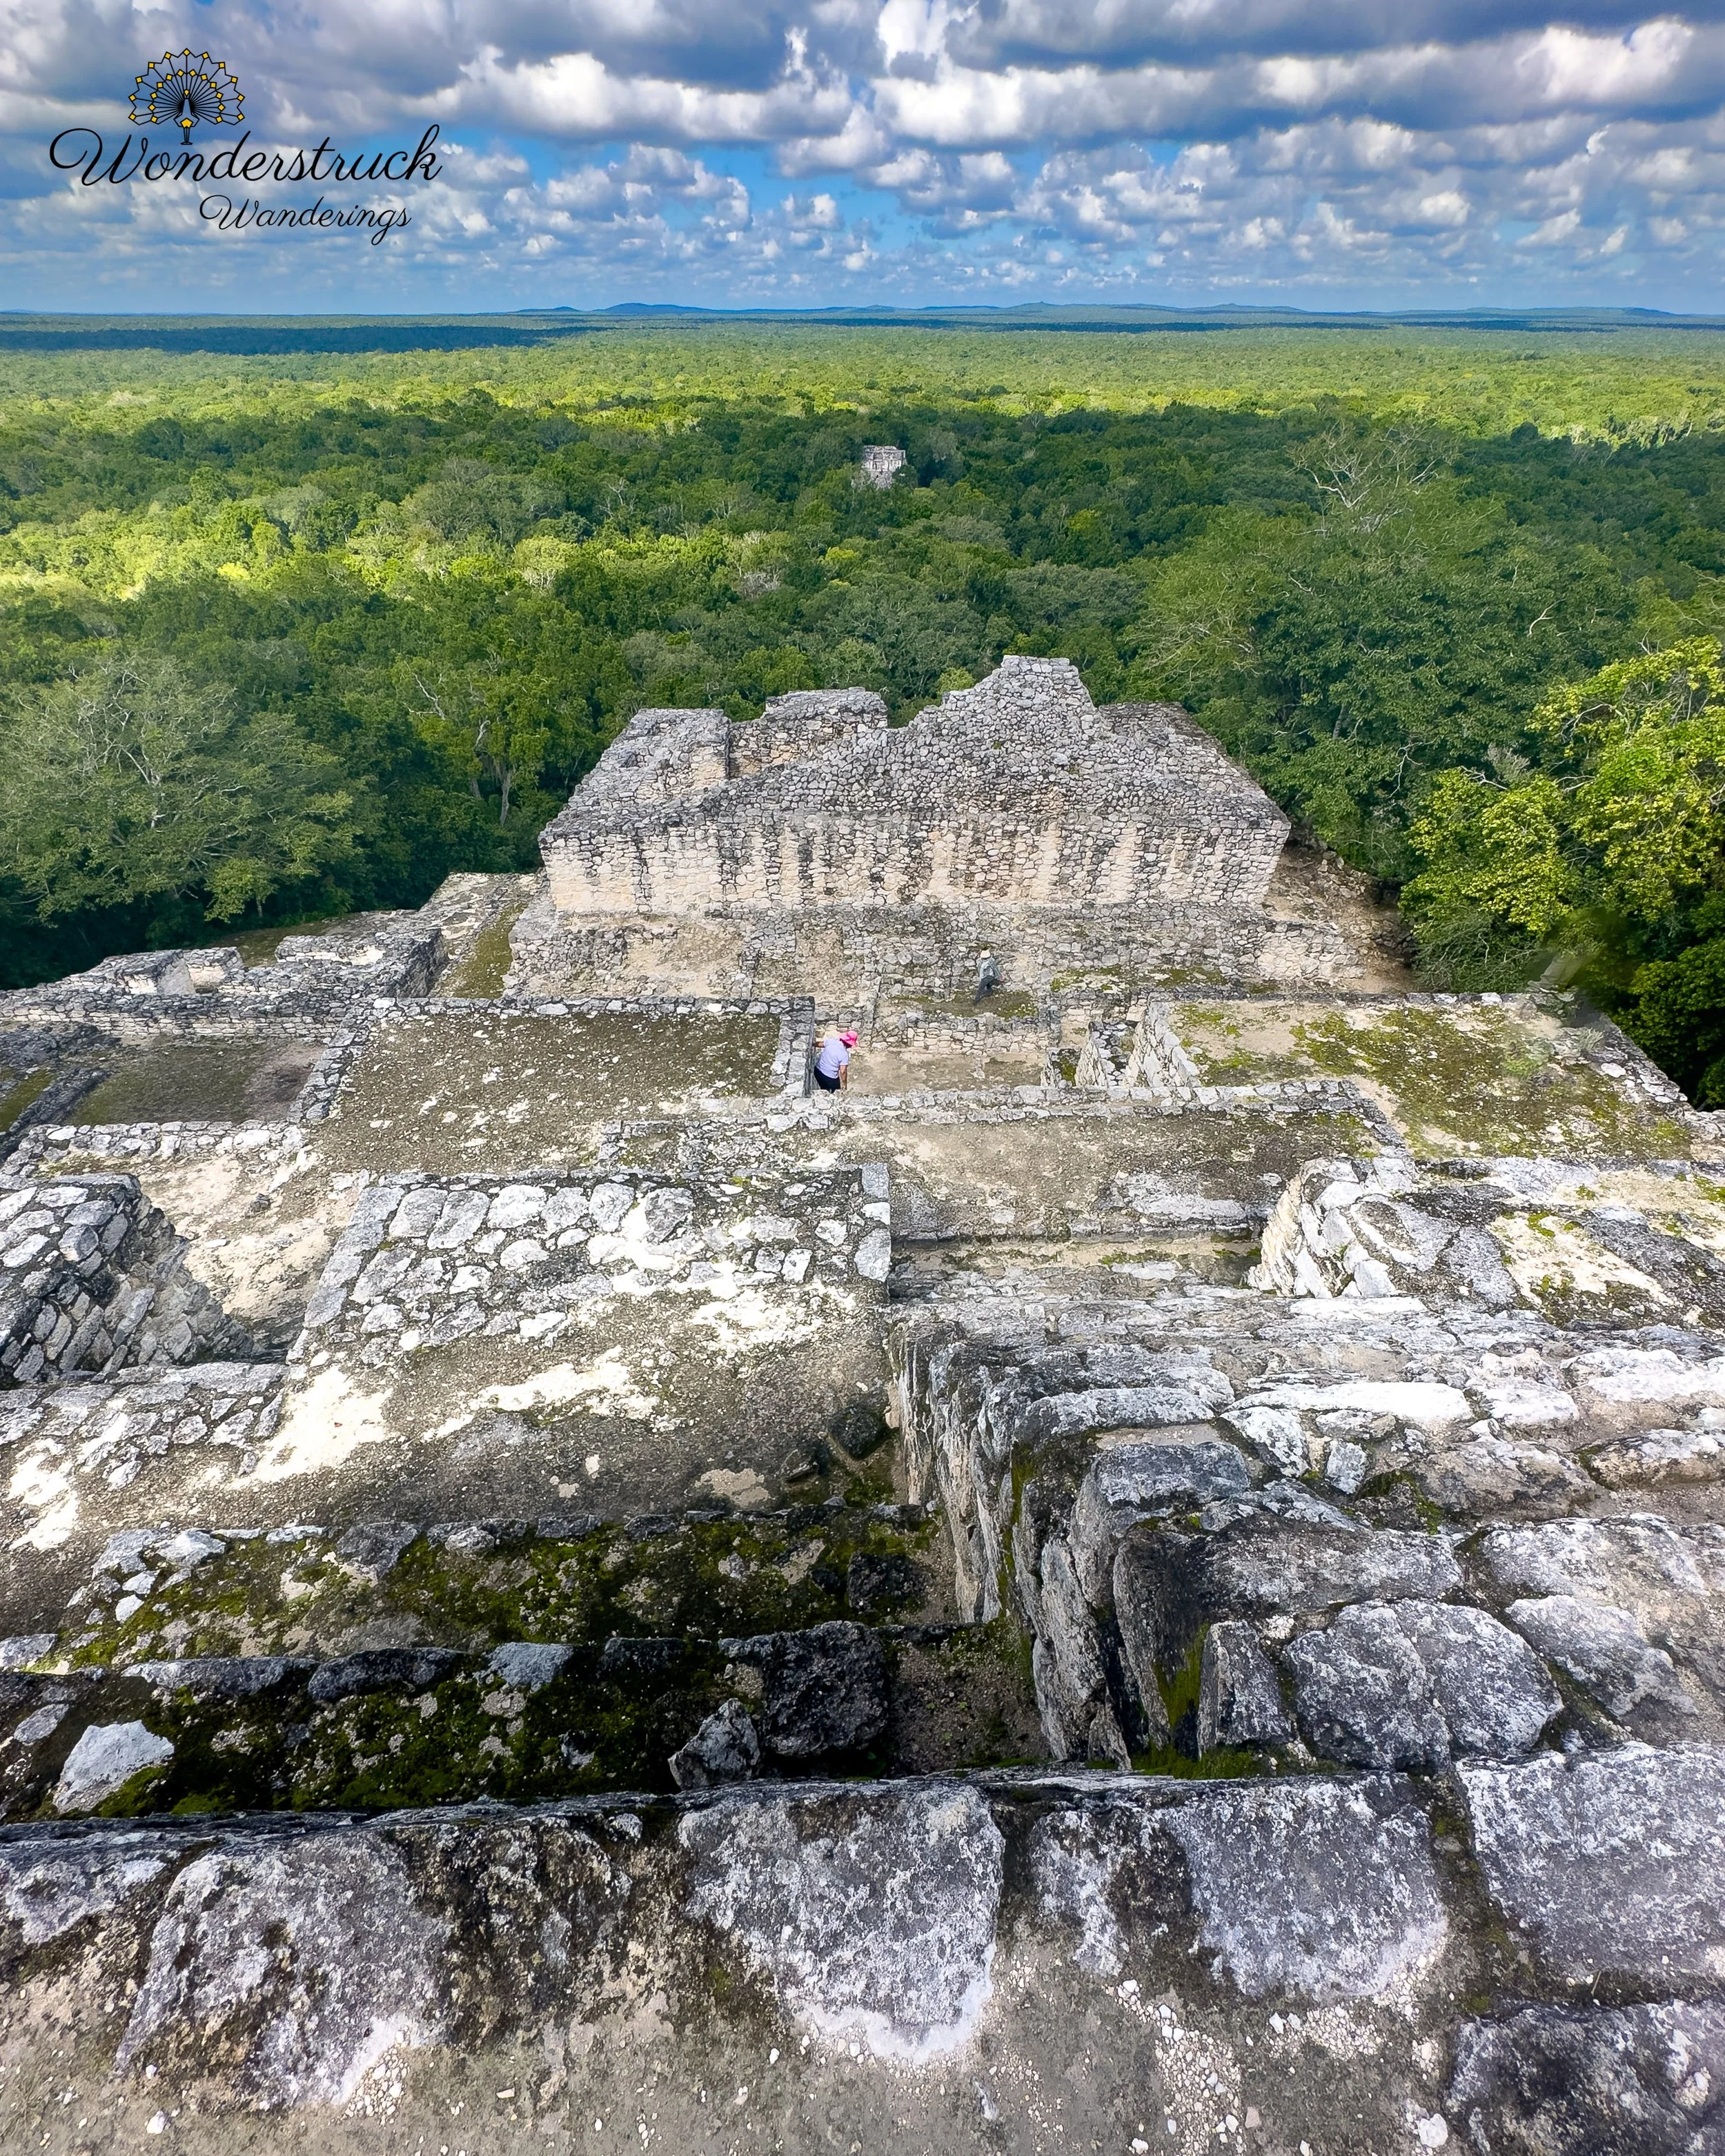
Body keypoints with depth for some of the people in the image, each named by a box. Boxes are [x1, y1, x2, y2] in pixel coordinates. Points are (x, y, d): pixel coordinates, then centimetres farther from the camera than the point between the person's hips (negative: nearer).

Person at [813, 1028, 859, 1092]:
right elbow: (843, 1072, -19)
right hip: (830, 1077, -6)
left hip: (818, 1071, 6)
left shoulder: (831, 1041, -7)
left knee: (824, 1091, 27)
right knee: (836, 1094, 18)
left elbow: (820, 1044, 13)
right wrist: (845, 1084, -5)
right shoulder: (845, 1054, -22)